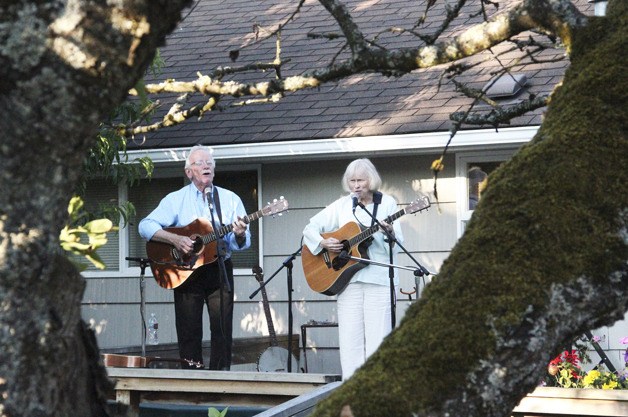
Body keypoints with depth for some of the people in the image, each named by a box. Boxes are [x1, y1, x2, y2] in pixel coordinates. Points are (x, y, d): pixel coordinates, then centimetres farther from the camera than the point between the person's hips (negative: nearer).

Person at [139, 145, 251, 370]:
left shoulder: (230, 199, 7)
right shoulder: (176, 199, 3)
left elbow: (242, 244, 4)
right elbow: (145, 226, -7)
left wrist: (240, 235, -20)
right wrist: (175, 239, -19)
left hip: (220, 269, 1)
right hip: (186, 272, -1)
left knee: (223, 330, -3)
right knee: (189, 332, 1)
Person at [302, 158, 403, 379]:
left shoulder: (387, 203, 5)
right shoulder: (342, 205, 9)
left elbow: (398, 244, 1)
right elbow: (310, 228, 12)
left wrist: (390, 232, -21)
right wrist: (323, 243, -6)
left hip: (379, 277, -2)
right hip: (348, 278, 2)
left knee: (377, 337, -5)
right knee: (350, 338, 0)